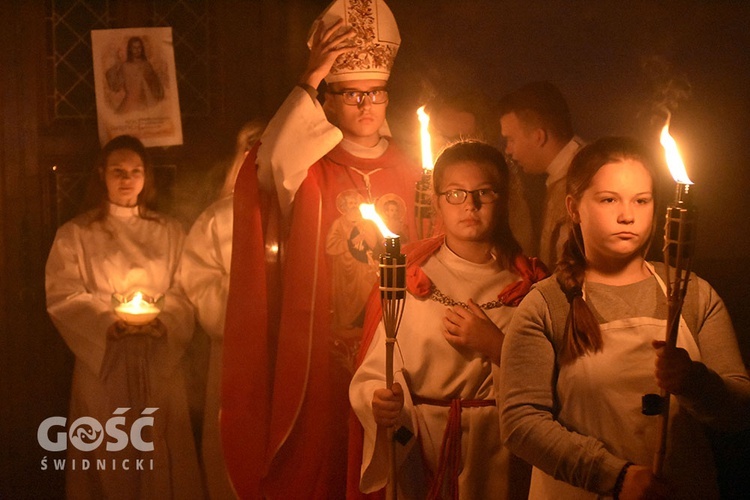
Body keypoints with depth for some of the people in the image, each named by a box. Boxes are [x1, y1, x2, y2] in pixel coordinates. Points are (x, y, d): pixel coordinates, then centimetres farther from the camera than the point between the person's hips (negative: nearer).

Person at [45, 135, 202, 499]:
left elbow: (184, 291, 5)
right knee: (107, 457, 2)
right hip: (101, 360, -1)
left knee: (161, 456, 4)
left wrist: (162, 321, -14)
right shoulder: (75, 235, 5)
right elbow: (62, 296, -4)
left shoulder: (169, 232, 11)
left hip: (159, 363, 2)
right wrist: (109, 322, -18)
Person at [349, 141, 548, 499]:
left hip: (503, 455, 1)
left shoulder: (528, 284, 1)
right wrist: (379, 401, -29)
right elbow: (375, 372, -9)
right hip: (424, 452, -1)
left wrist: (496, 346, -15)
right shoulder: (411, 280, -4)